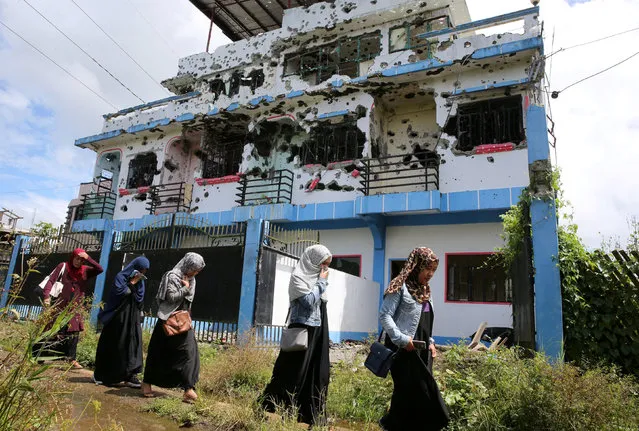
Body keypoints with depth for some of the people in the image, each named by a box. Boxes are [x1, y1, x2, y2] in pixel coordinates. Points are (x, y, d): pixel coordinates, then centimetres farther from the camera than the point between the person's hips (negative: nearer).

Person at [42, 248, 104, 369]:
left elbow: (100, 269, -10)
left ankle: (72, 359, 5)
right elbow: (51, 280, -6)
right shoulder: (63, 266, -1)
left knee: (74, 332, 1)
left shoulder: (85, 270, 4)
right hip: (60, 305, -2)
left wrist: (88, 258, -16)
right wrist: (46, 295, -19)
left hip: (76, 308, 2)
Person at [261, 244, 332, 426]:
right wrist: (322, 282, -11)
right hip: (303, 329, -7)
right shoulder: (298, 276, -10)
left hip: (318, 330, 8)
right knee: (293, 371, -2)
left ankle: (311, 414, 17)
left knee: (316, 373, 9)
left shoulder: (317, 277, 12)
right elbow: (308, 300, -19)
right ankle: (269, 407, 12)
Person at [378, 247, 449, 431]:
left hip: (421, 349, 8)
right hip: (404, 349, -8)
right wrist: (401, 339, -20)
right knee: (411, 391, -4)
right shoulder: (400, 286, -10)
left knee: (422, 391, 9)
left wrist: (430, 342, 10)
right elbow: (384, 315, -15)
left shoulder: (424, 290, 16)